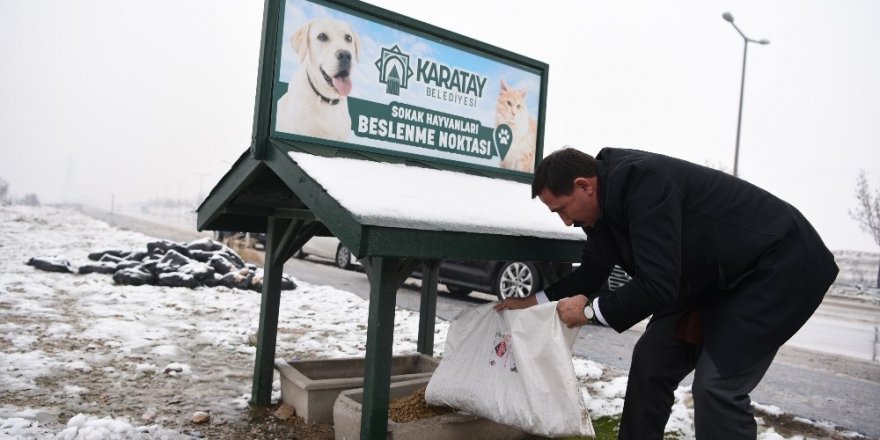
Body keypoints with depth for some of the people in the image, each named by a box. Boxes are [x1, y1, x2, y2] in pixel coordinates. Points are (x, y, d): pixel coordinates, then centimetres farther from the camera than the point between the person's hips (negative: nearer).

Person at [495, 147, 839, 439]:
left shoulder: (642, 180, -30)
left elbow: (658, 286, -32)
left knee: (717, 386, -16)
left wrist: (590, 310, -19)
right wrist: (533, 300, 13)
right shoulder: (604, 203, -2)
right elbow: (591, 274, 13)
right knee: (652, 359, 8)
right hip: (716, 278, 9)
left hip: (781, 265, -9)